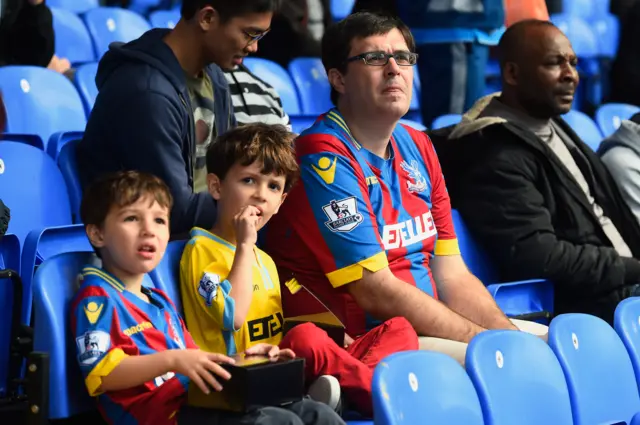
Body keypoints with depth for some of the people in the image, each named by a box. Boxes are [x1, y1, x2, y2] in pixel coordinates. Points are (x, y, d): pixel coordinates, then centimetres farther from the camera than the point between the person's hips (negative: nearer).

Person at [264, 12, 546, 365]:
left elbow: (453, 277, 10)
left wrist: (510, 336, -7)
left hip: (424, 330, 8)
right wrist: (489, 342, -17)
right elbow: (377, 293, -18)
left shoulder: (417, 148, 12)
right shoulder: (324, 159, -14)